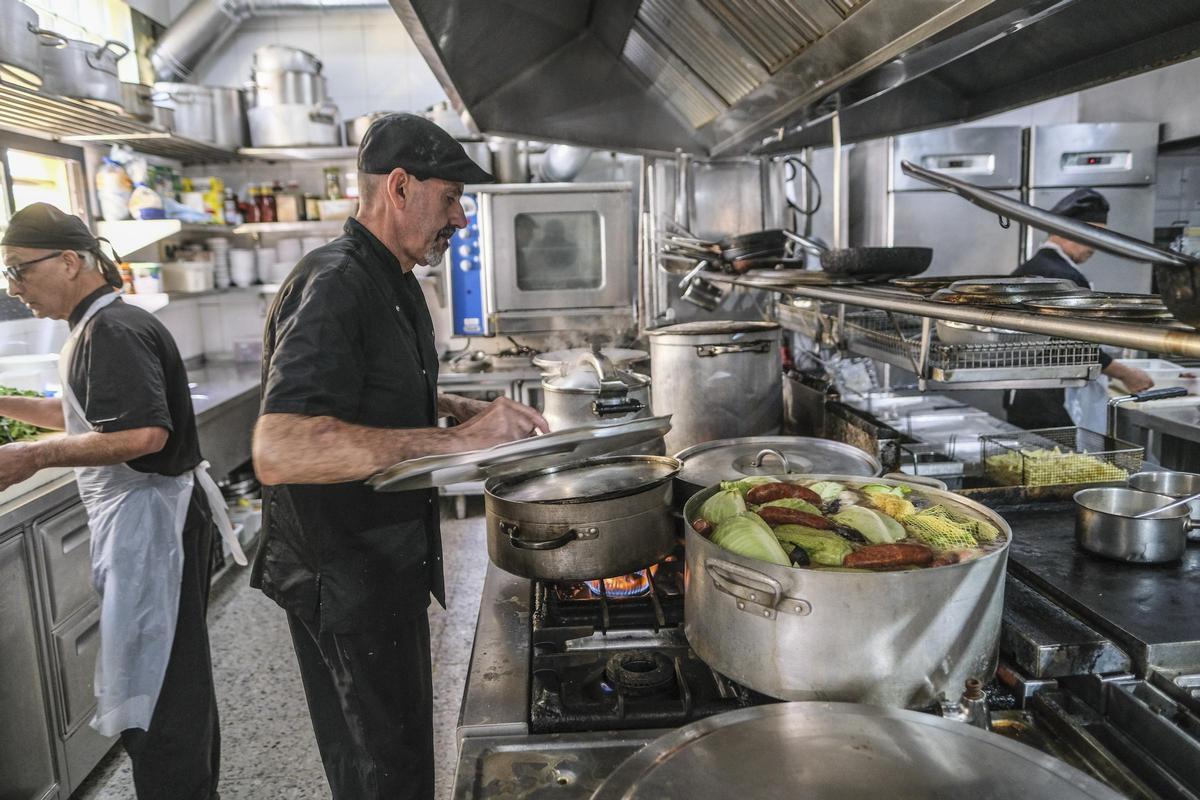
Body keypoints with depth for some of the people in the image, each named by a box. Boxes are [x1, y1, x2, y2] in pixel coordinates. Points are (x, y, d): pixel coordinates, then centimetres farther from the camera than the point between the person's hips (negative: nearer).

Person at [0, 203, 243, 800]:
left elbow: (144, 432, -29)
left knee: (152, 692, -2)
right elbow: (84, 412, 29)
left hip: (148, 521, -11)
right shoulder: (99, 328, 15)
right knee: (176, 671, 20)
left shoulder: (112, 331, -17)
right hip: (139, 519, 11)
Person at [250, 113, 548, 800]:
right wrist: (456, 440, -38)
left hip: (389, 560, 10)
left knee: (404, 738, 25)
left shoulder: (393, 283, 10)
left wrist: (460, 408, 8)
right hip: (343, 575, -10)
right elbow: (280, 451, -36)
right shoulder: (333, 289, -23)